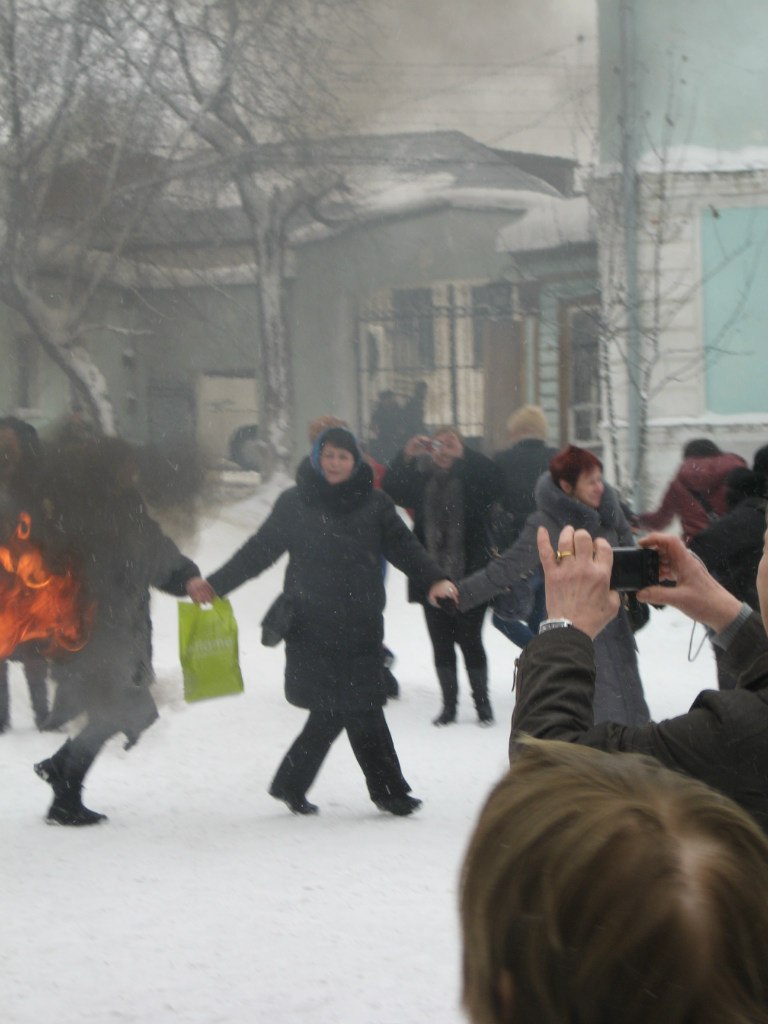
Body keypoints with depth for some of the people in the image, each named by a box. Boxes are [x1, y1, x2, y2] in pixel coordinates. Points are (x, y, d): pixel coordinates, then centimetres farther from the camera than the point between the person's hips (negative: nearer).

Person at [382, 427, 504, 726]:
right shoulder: (419, 477, 7)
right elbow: (392, 491, -5)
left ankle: (481, 700, 13)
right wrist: (406, 456, -16)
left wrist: (464, 455, -22)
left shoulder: (471, 477, -1)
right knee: (441, 643, 7)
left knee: (470, 640, 0)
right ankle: (449, 703, 16)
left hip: (469, 577, -3)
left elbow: (495, 483, -19)